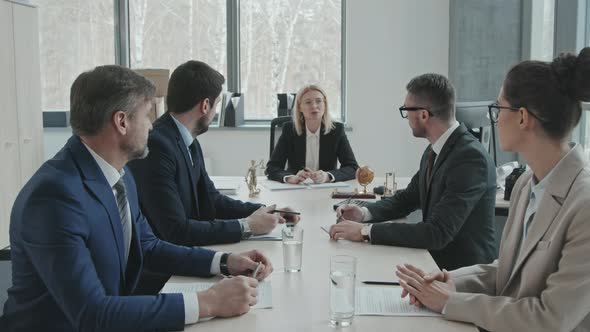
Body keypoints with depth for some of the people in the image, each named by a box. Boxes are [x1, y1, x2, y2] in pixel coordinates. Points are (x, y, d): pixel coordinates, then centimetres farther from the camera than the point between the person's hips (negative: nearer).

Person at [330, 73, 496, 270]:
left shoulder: (471, 157, -23)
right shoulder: (433, 151, 4)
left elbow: (437, 233, -28)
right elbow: (408, 198, 16)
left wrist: (366, 231, -26)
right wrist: (365, 213, -3)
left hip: (464, 271, -7)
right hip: (435, 259, 7)